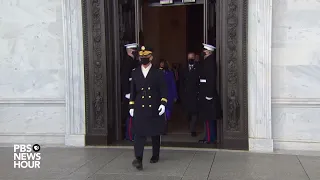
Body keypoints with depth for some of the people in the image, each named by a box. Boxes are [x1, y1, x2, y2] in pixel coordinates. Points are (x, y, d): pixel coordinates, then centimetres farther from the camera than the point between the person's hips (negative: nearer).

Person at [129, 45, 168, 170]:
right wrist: (131, 106, 7)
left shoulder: (158, 73, 2)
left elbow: (163, 90, 0)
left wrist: (163, 103, -12)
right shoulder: (135, 73, 8)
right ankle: (138, 159, -14)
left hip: (154, 108, 0)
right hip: (140, 108, 1)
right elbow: (133, 91, 11)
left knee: (155, 133, 11)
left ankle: (155, 156, 29)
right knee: (139, 133, -9)